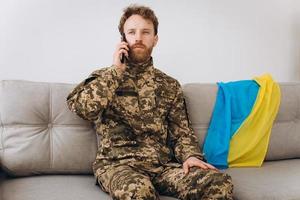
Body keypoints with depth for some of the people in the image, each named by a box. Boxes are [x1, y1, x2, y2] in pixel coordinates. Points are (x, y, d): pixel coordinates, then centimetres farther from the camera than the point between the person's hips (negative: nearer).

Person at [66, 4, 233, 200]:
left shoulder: (170, 85, 15)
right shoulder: (105, 78, 8)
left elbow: (181, 131, 13)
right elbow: (81, 107, -12)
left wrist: (190, 155, -9)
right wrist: (116, 70, -7)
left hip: (162, 164, 3)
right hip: (117, 163, -3)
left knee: (220, 183, -22)